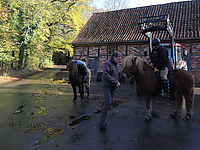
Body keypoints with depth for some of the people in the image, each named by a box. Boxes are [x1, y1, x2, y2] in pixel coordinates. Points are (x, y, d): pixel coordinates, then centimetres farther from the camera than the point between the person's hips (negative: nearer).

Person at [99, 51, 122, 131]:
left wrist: (117, 82, 8)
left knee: (109, 103, 9)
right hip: (107, 86, -8)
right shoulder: (107, 63, -10)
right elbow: (106, 75, -21)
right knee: (108, 103, -16)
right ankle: (102, 122, -9)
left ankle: (103, 120, 19)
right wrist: (116, 82, -20)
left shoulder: (116, 64, 17)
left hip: (113, 87, 8)